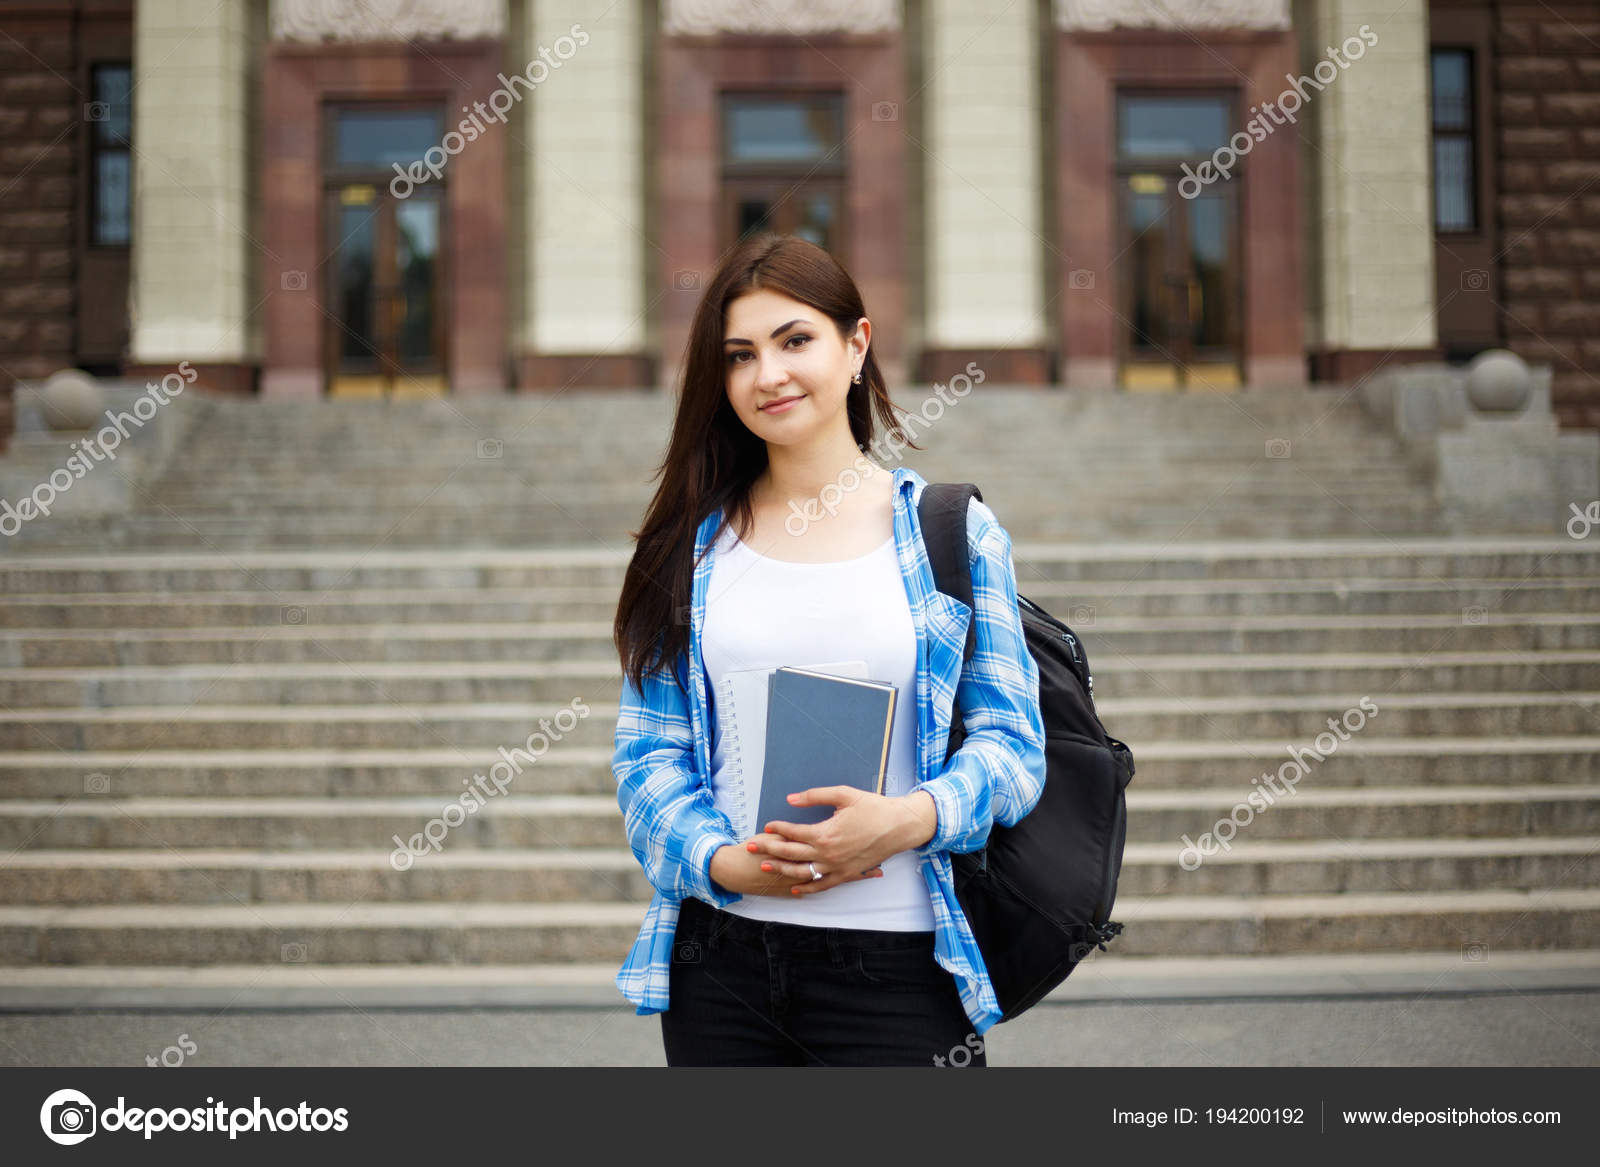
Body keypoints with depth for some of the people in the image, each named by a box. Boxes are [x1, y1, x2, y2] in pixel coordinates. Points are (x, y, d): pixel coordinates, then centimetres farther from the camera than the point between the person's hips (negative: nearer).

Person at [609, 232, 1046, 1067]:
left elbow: (1012, 743, 0)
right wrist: (723, 862, -13)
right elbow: (647, 753, 5)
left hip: (896, 962, -2)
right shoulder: (691, 545, 8)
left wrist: (905, 820, -18)